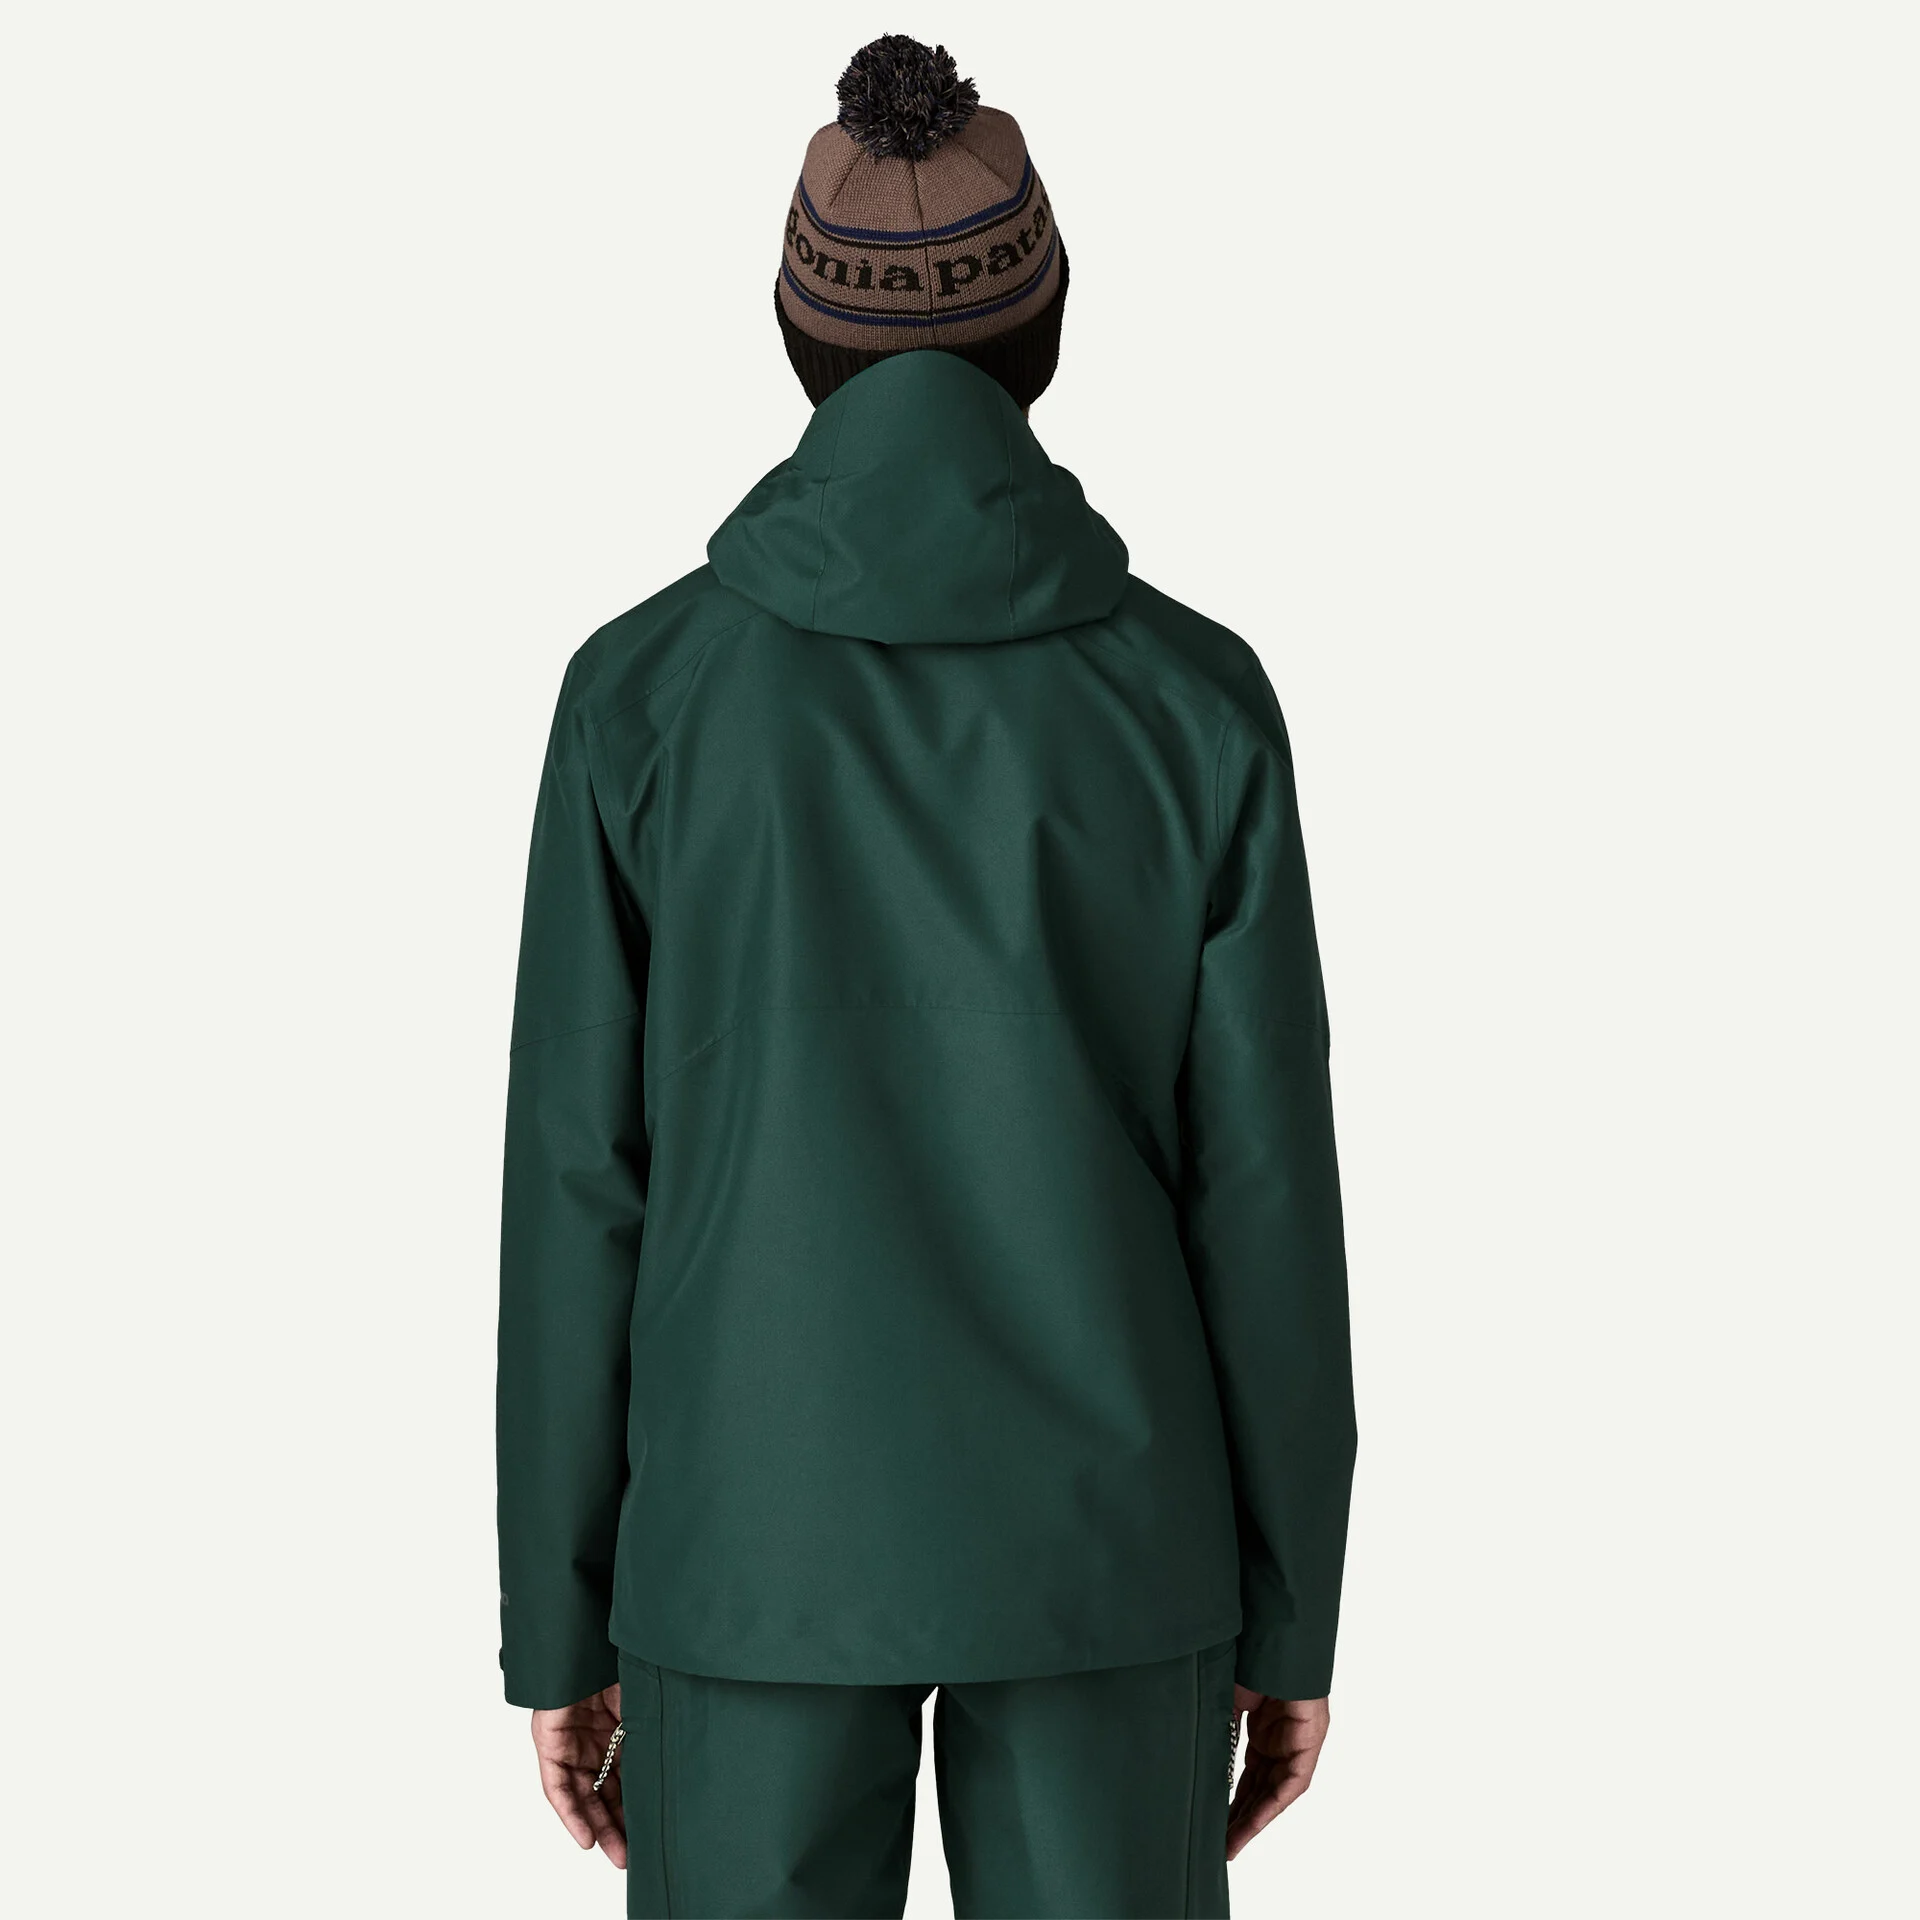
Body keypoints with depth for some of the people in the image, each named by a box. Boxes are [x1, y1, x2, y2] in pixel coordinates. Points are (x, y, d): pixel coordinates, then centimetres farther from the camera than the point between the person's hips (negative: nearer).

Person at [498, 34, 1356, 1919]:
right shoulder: (1194, 699, -7)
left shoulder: (644, 691, -8)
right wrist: (1295, 1610, 6)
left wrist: (556, 1621, 5)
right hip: (1098, 1542, 1)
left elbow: (577, 1192, -6)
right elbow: (1267, 1201, -6)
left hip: (763, 1541, 0)